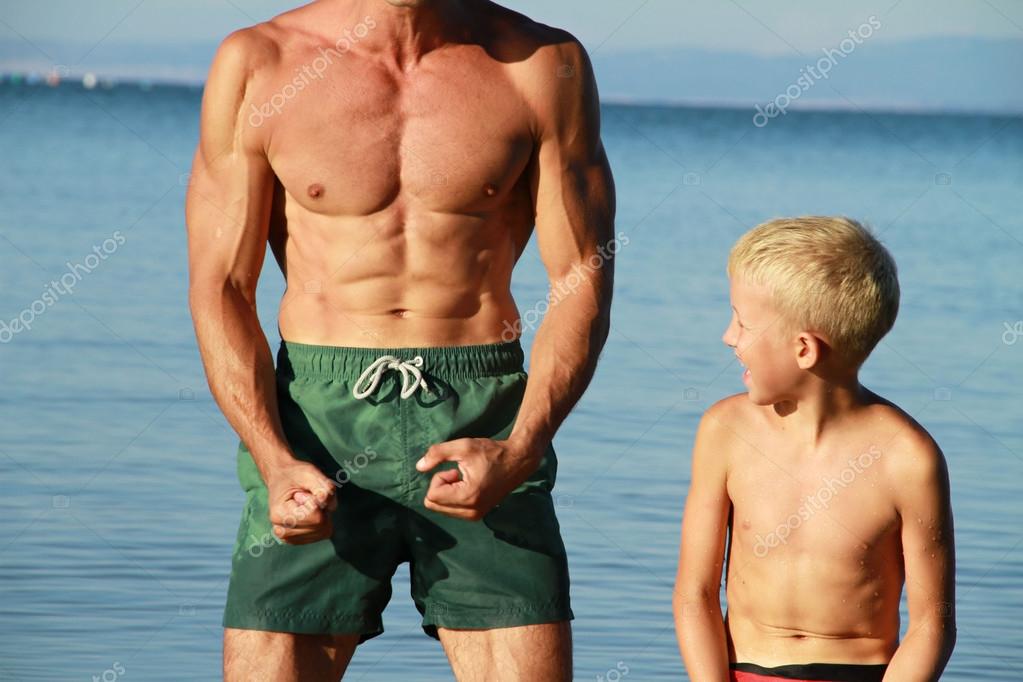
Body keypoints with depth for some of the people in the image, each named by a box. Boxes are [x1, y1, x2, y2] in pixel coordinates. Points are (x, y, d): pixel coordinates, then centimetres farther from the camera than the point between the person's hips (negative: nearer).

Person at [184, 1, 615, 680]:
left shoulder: (544, 65, 2)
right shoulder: (257, 63, 1)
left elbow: (583, 281, 3)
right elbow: (219, 287, 3)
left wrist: (519, 450, -12)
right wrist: (276, 463, -11)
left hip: (484, 423, 0)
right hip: (314, 421, 0)